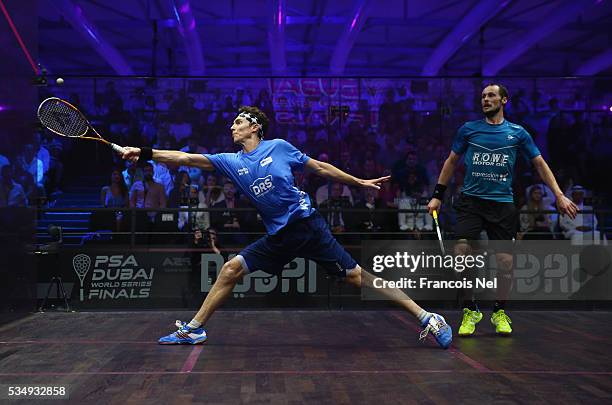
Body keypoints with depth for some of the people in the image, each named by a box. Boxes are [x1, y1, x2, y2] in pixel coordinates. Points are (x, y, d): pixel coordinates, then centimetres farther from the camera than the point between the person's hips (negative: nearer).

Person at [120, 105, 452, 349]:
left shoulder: (279, 147, -2)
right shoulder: (232, 162, 5)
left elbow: (320, 168, 7)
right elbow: (188, 158, -2)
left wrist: (360, 182, 9)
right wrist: (145, 153, -10)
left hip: (308, 226, -4)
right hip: (278, 238, 4)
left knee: (356, 275, -7)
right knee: (231, 269, -4)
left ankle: (427, 318, -2)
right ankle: (193, 329, 9)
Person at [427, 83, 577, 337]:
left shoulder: (517, 133, 7)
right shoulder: (468, 129, 8)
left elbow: (539, 164, 11)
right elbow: (451, 161, 16)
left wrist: (559, 195, 3)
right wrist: (437, 196, 11)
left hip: (502, 204, 0)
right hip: (471, 201, 0)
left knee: (505, 261, -4)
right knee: (461, 252, -17)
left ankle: (499, 312, 21)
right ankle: (471, 311, 1)